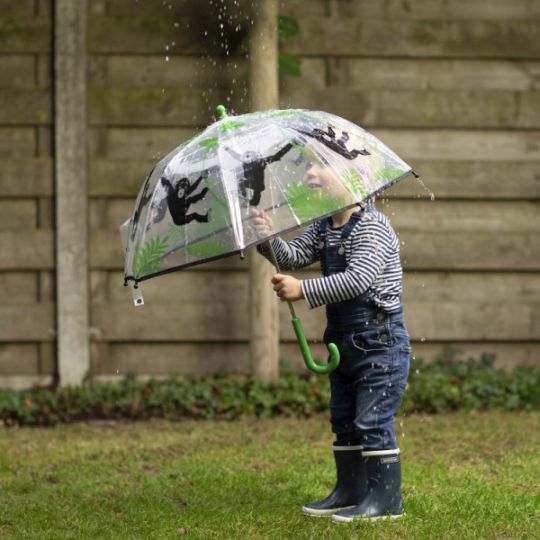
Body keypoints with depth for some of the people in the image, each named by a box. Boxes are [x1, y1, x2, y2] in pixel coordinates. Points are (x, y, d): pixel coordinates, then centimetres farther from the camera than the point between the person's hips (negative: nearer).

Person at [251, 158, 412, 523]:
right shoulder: (323, 229, 12)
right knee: (344, 421, 13)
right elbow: (294, 257, 0)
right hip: (344, 339, 9)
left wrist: (304, 290, -28)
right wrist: (271, 239, -20)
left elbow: (358, 279, -26)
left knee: (373, 421, -10)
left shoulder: (372, 225, -15)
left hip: (380, 339, -9)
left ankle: (386, 499, -6)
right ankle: (350, 492, 22)